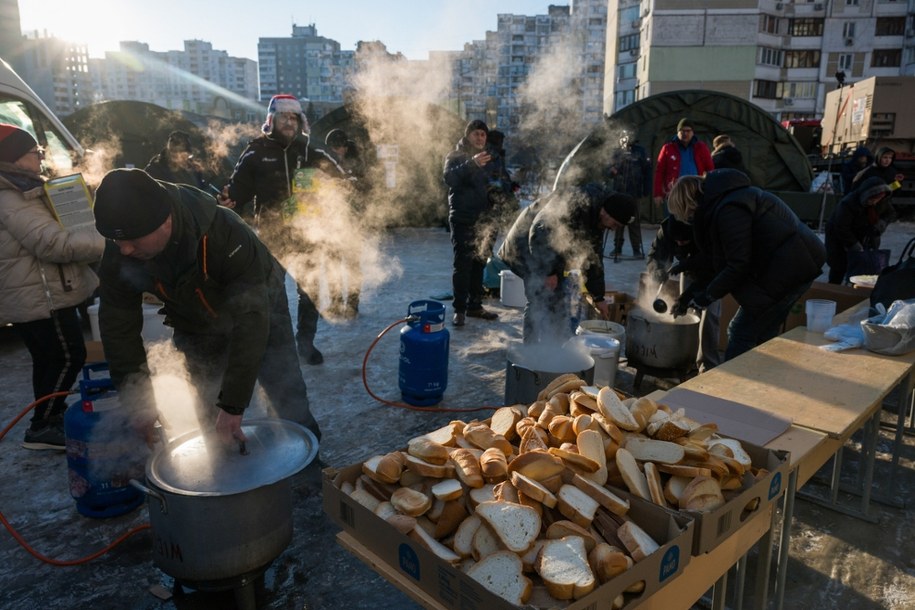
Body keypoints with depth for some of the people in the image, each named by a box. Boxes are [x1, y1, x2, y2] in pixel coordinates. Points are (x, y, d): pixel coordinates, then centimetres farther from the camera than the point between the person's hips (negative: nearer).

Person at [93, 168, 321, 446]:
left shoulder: (225, 233, -41)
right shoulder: (118, 254, -25)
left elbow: (251, 319, -40)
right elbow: (117, 327, -14)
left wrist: (232, 404, -41)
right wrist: (141, 401, -17)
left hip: (258, 306, -3)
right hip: (195, 327, 4)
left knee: (291, 404, 1)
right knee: (192, 414, 3)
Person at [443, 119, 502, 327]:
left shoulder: (489, 157, 14)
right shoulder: (455, 156, -3)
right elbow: (449, 177, -25)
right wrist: (472, 163, -38)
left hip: (484, 219, 5)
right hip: (462, 219, -5)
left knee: (479, 264, 8)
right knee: (462, 264, -8)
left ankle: (475, 305, 17)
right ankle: (459, 309, -4)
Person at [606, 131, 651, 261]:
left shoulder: (640, 151, 3)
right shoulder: (617, 152, 11)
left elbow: (647, 170, 1)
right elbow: (608, 171, 13)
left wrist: (647, 189, -5)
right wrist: (612, 171, -11)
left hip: (633, 192, -3)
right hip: (618, 192, 3)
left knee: (634, 221, -1)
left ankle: (636, 249, 6)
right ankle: (617, 248, 15)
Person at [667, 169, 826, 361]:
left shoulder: (727, 211, -21)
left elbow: (738, 265, -22)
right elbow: (715, 261, 15)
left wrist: (709, 294, -10)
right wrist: (690, 293, 13)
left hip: (787, 269, -10)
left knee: (741, 334, -4)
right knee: (762, 336, 16)